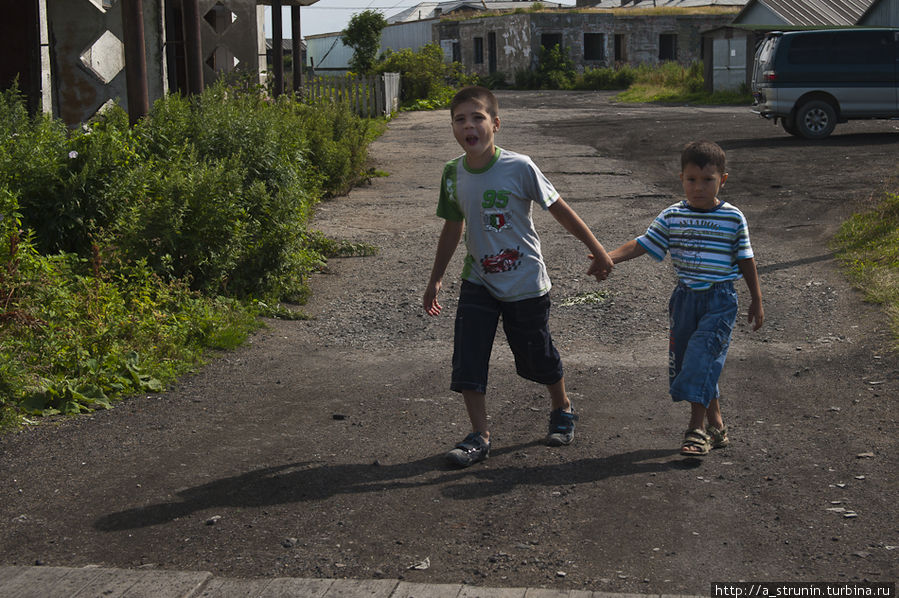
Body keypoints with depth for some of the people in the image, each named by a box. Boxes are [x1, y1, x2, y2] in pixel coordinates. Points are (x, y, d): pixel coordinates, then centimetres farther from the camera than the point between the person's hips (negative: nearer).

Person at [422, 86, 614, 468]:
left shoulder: (519, 168, -19)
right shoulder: (453, 173, -4)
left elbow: (559, 210, -9)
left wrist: (597, 251, -5)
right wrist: (435, 280, 13)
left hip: (525, 282, -3)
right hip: (478, 281, 4)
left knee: (537, 357, 13)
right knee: (467, 360, -5)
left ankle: (562, 411, 40)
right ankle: (479, 437, 8)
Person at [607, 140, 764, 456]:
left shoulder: (733, 218, -3)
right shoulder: (671, 217, 1)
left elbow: (746, 260, 4)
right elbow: (641, 244, -4)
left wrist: (757, 301, 8)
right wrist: (608, 257, -20)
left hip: (720, 300, -4)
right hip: (685, 297, 4)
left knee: (701, 356, -14)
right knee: (685, 360, 7)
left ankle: (697, 429, -8)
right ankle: (716, 424, 22)